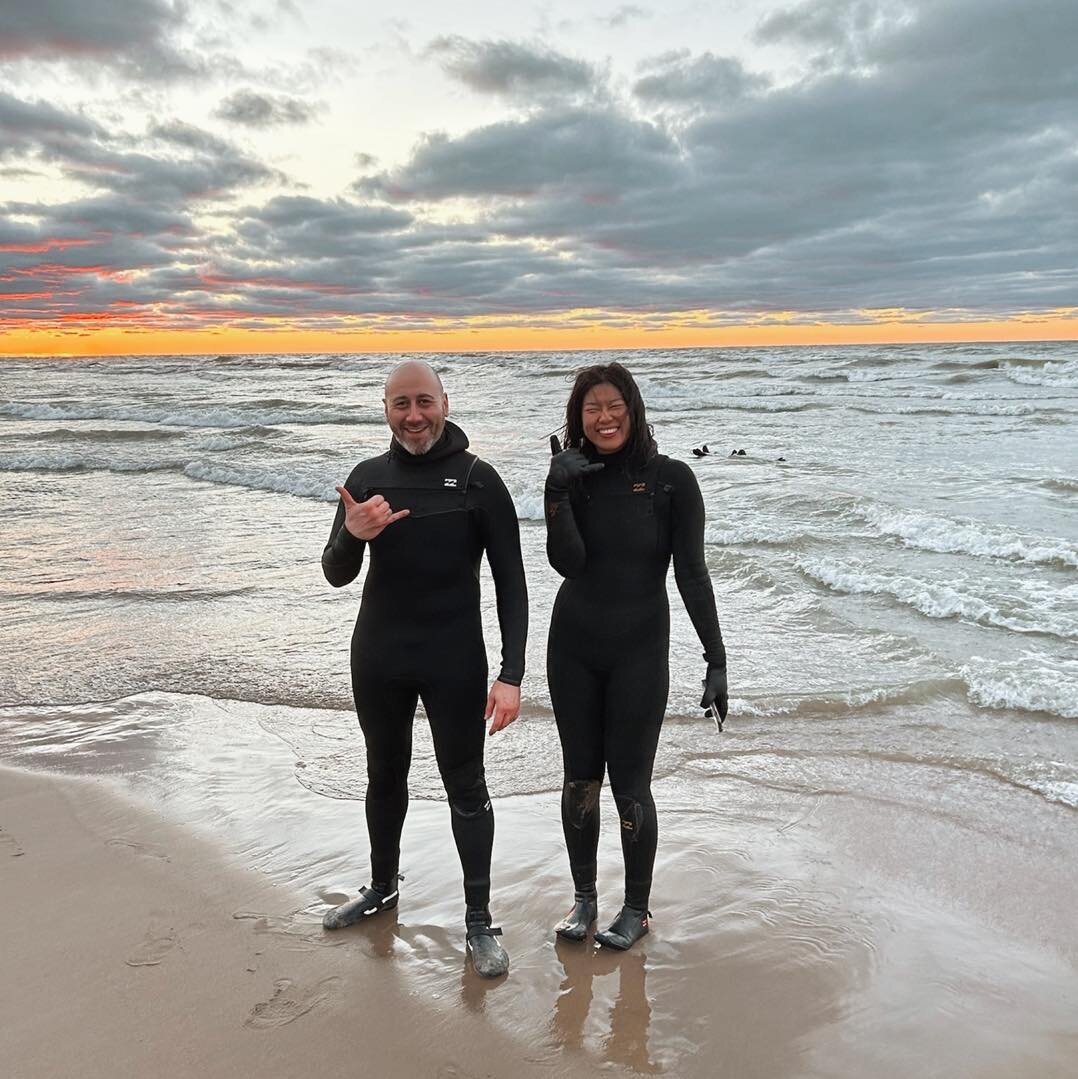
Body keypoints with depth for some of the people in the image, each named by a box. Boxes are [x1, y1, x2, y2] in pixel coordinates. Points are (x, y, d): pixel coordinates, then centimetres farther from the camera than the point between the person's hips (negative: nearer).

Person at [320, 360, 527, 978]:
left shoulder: (478, 480, -8)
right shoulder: (368, 479, 2)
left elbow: (511, 582, -8)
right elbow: (337, 576, 2)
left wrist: (511, 675, -16)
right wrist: (353, 535, -22)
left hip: (454, 661, -4)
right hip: (379, 658, 4)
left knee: (466, 788, 6)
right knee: (385, 777, 20)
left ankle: (480, 923, 19)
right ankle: (383, 888, 41)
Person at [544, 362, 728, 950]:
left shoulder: (671, 479, -8)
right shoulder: (573, 477, 0)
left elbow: (692, 573, -8)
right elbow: (566, 561, -13)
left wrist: (716, 657, -11)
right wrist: (557, 492, -24)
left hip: (640, 651, -3)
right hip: (573, 646, 3)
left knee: (630, 785, 2)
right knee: (579, 779, 12)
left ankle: (636, 909, 23)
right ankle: (584, 897, 31)